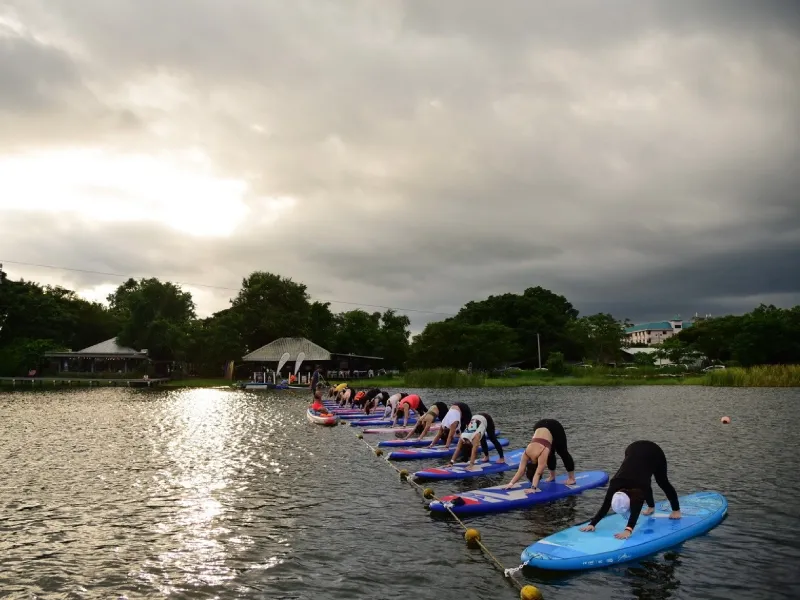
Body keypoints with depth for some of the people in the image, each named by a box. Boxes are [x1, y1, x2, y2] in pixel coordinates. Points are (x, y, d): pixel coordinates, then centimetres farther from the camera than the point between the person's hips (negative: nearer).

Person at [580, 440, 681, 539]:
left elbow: (635, 513, -45)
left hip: (654, 452, -3)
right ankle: (651, 506, 40)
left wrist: (628, 530, -58)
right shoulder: (615, 486, -26)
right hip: (634, 449, 3)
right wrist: (592, 524, -36)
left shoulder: (639, 488, -37)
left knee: (662, 482, 14)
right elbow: (604, 507, -26)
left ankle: (676, 509, 35)